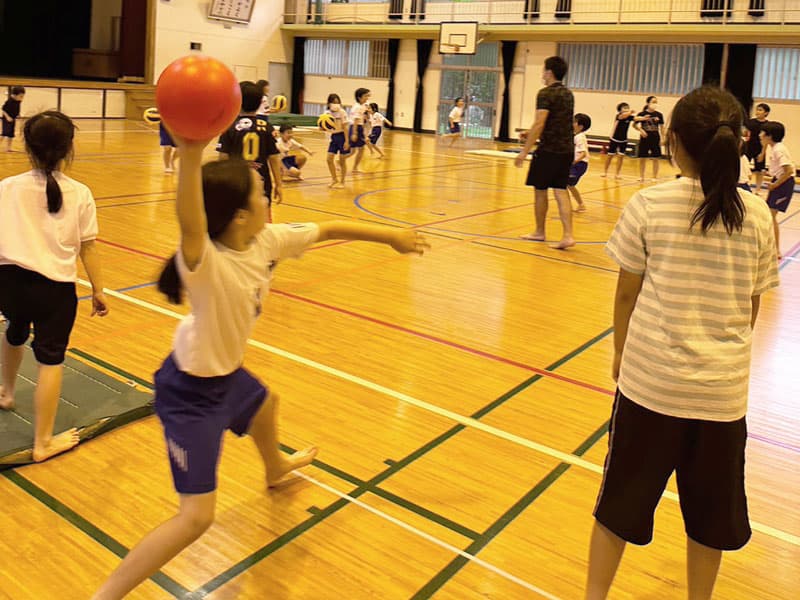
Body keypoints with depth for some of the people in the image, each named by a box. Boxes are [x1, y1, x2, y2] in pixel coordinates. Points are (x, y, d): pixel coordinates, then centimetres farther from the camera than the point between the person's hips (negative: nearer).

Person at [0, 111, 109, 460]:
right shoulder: (79, 194, -4)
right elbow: (87, 249, -2)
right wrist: (98, 290, 7)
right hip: (54, 287, -3)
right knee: (50, 360, 6)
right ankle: (43, 442, 14)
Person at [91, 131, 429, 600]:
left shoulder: (267, 240, -12)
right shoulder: (207, 264, -35)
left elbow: (327, 229, 1)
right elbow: (190, 227, -59)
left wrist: (389, 236, 10)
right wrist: (191, 157, -74)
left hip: (227, 373, 9)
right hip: (191, 391, -9)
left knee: (265, 404, 38)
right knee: (197, 516, -11)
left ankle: (276, 469, 74)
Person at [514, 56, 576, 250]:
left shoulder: (546, 93, -11)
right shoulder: (568, 94, 15)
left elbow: (539, 124, -19)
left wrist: (524, 151, -18)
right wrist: (531, 132, 33)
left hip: (549, 149, -7)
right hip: (567, 149, 7)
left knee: (540, 190, 8)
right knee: (560, 191, 3)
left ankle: (539, 232, 20)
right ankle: (568, 235, -8)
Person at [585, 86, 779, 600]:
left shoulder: (649, 205, -11)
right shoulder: (757, 215, -3)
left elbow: (627, 293, -5)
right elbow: (752, 307, 3)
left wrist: (621, 352, 11)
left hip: (651, 379, -2)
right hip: (724, 388, 2)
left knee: (623, 498, 15)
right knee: (711, 510, 20)